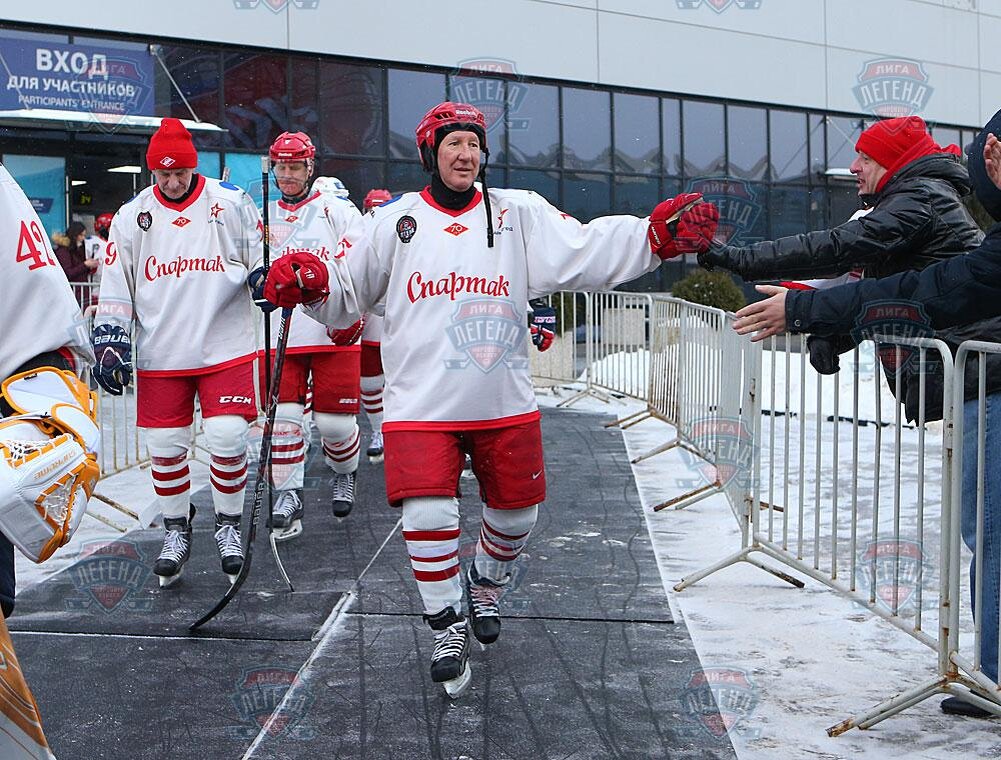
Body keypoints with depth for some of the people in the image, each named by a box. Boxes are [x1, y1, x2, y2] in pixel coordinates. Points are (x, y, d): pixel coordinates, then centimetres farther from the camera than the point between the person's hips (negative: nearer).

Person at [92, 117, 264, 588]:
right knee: (165, 446, 5)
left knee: (227, 438, -8)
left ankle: (228, 526, 13)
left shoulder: (231, 204, 0)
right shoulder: (132, 217, 5)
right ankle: (176, 532, 22)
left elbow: (262, 256, 9)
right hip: (160, 356, 2)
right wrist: (109, 342, -2)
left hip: (225, 349, -2)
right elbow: (115, 288, 5)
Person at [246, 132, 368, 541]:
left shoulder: (338, 210, 4)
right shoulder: (264, 216, 16)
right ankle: (288, 495, 4)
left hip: (335, 332, -3)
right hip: (281, 333, 3)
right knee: (282, 415, -6)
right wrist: (260, 280, -2)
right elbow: (248, 264, 19)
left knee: (335, 420, -2)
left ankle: (344, 476, 27)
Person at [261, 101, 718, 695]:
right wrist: (309, 283, -15)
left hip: (506, 404, 2)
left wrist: (658, 235, -23)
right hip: (422, 404, -2)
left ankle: (487, 587, 45)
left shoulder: (519, 214, 3)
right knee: (428, 513, -14)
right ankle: (448, 627, 9)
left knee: (516, 513, 12)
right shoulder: (395, 223, 4)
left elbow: (587, 251, -9)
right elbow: (347, 296, 7)